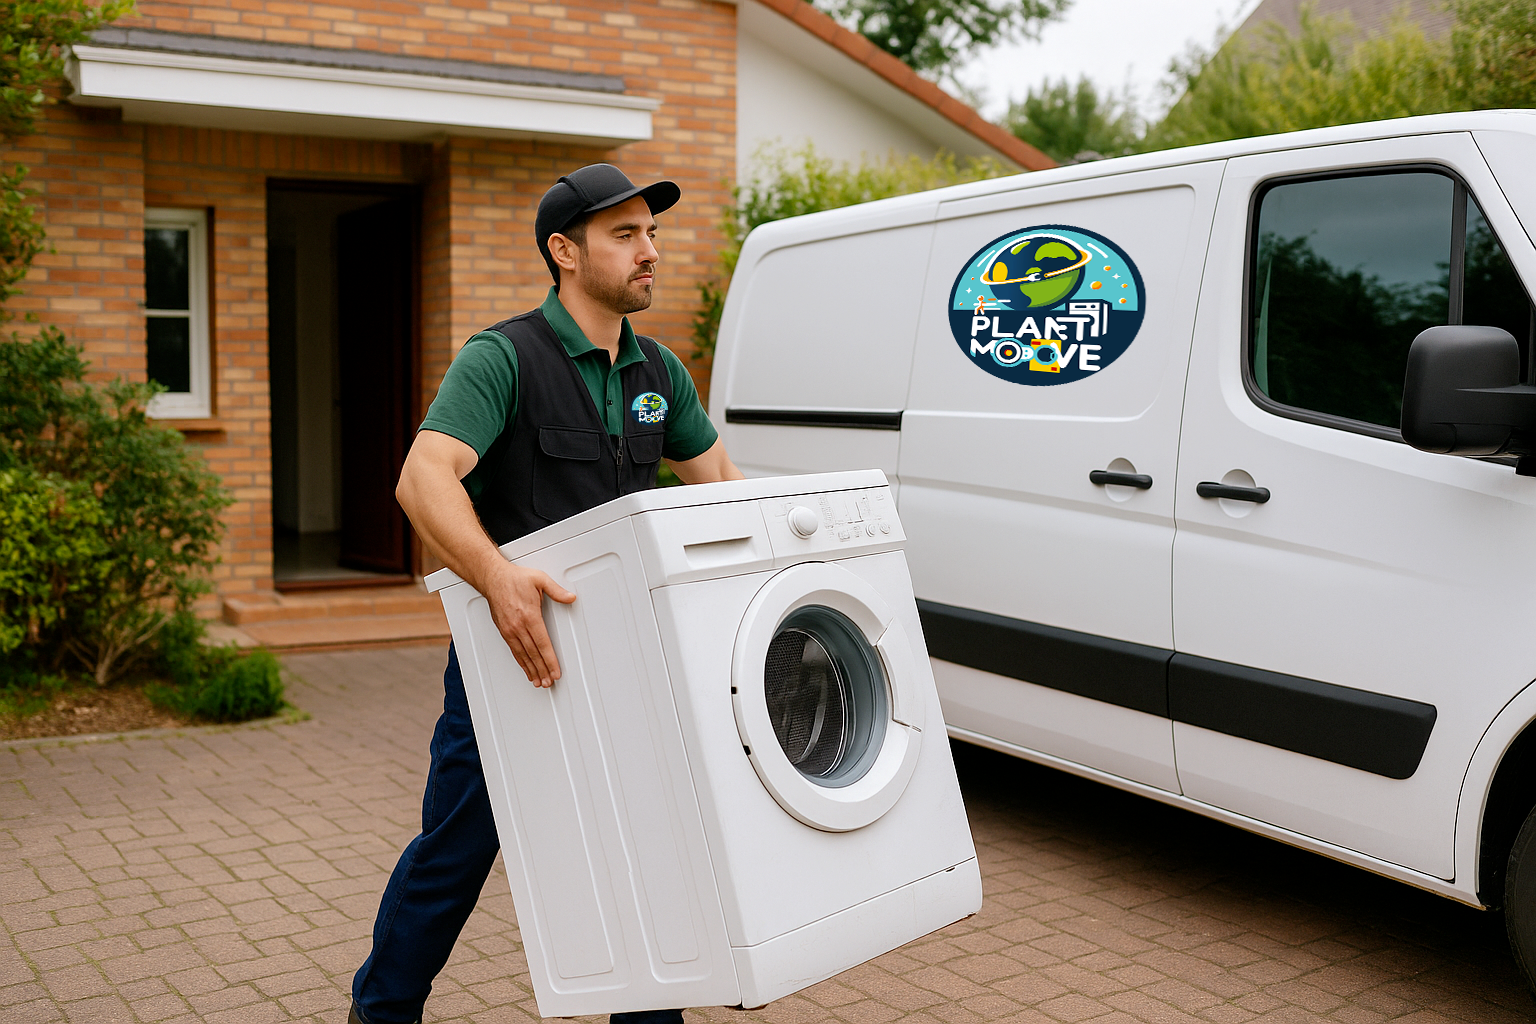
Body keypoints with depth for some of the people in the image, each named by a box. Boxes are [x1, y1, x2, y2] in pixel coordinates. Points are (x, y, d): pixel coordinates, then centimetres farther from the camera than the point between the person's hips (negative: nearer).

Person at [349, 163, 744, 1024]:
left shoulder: (659, 372, 7)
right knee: (458, 847, 7)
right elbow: (424, 479, -28)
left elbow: (719, 478, 19)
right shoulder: (503, 358, -14)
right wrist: (498, 576, -43)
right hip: (512, 643, -5)